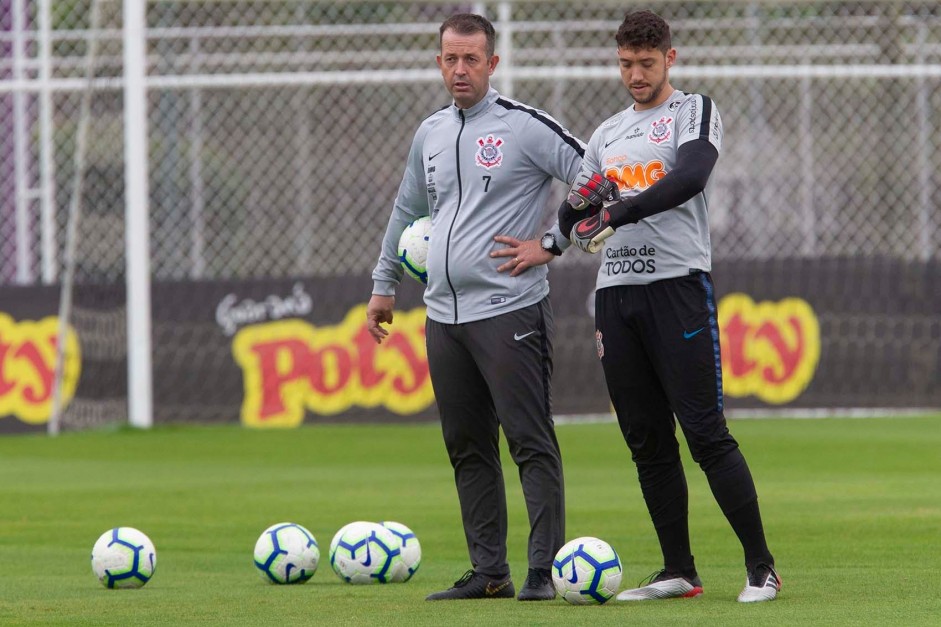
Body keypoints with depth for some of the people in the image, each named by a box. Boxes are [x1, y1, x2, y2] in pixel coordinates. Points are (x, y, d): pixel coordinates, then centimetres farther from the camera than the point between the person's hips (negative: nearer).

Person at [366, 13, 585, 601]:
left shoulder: (524, 127, -6)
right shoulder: (430, 134, 15)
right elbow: (407, 212, 28)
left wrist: (550, 245, -9)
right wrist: (385, 285, 29)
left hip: (509, 311, -7)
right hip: (444, 316, 7)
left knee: (532, 443, -9)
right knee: (468, 448, 9)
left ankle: (544, 570, -9)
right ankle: (489, 572, 14)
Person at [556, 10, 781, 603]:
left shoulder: (694, 111, 3)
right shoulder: (607, 133, 21)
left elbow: (690, 177, -17)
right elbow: (571, 223, 22)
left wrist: (617, 213, -24)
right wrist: (580, 204, -2)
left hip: (678, 283, -6)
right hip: (616, 292, 6)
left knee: (705, 432, -12)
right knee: (647, 440, 5)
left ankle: (761, 566, -8)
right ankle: (679, 572, 10)